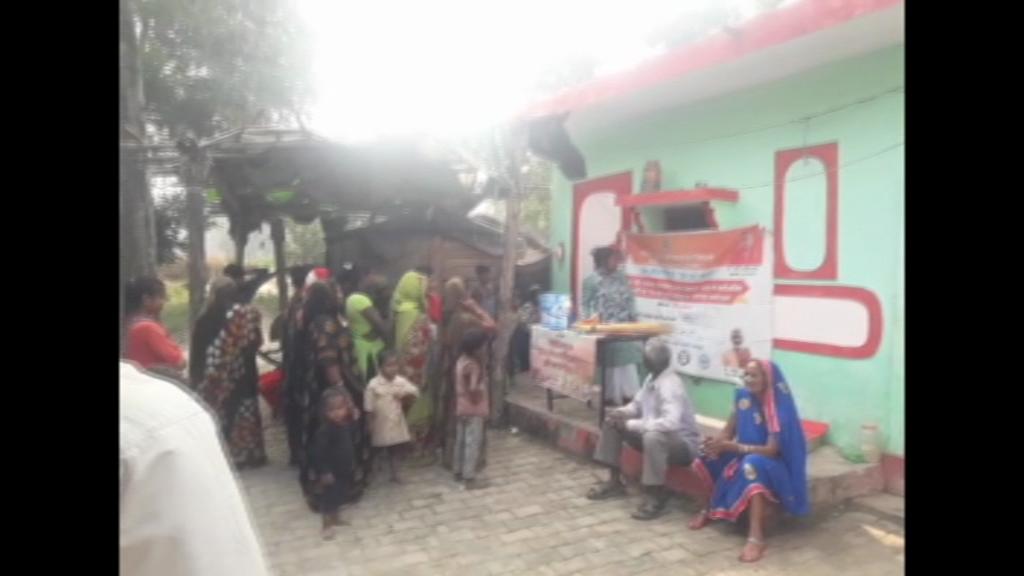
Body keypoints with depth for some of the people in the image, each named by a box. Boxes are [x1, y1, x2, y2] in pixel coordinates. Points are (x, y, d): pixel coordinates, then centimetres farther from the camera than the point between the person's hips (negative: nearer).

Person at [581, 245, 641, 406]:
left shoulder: (622, 278, 11)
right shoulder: (591, 281, -4)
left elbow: (630, 300, 13)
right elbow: (586, 305, -5)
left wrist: (633, 319, 8)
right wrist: (593, 318, -17)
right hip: (604, 329, -4)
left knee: (627, 359, 3)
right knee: (609, 362, -2)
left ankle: (628, 394, 12)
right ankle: (610, 396, 8)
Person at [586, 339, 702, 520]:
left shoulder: (670, 385, -27)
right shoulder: (651, 378, 1)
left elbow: (670, 423, -42)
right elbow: (638, 405, 16)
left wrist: (631, 425, -33)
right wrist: (621, 413, -8)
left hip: (683, 445, -9)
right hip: (654, 436, 9)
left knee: (653, 436, -41)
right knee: (612, 421, 4)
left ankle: (657, 496, -21)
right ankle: (615, 482, 9)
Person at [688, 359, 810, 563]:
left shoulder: (779, 407, -22)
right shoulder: (743, 396, -4)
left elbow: (771, 450, -28)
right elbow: (728, 432, 0)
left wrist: (730, 446, -37)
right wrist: (717, 443, -24)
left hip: (773, 463, -6)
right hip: (745, 454, 6)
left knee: (753, 465, -39)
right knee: (709, 458, -15)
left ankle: (756, 538, -40)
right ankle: (708, 510, 7)